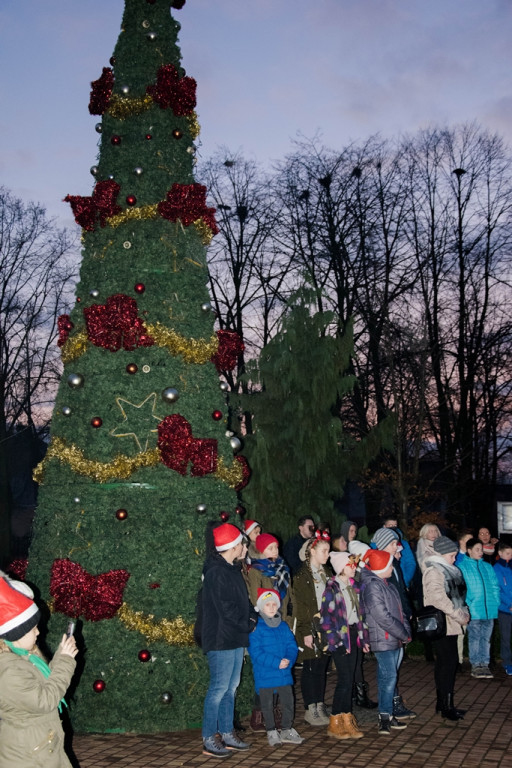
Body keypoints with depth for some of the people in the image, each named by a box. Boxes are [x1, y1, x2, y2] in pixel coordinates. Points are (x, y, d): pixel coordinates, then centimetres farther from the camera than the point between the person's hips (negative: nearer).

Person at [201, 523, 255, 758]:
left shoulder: (233, 569, 13)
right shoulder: (216, 571, -17)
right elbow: (225, 607, -21)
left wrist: (252, 617, 3)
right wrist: (249, 624, -10)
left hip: (236, 638, 9)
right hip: (221, 639, -9)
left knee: (230, 687, 14)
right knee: (219, 688, -4)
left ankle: (227, 734, 24)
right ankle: (209, 740, 5)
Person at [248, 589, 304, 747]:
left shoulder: (284, 626, 8)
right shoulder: (256, 628, -10)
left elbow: (292, 646, 6)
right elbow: (256, 652, -16)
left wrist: (288, 660, -15)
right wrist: (276, 662, -21)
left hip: (284, 674, 4)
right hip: (264, 675, -4)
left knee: (288, 701, 8)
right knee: (267, 704, 6)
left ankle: (287, 730, 23)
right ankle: (271, 732, 20)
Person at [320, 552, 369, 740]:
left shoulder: (353, 586, 10)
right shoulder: (332, 588, -13)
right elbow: (325, 618, -14)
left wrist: (363, 637, 10)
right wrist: (335, 641, -17)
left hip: (354, 635, 7)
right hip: (340, 637, -7)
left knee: (350, 679, 10)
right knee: (345, 679, -7)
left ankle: (347, 719, 19)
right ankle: (334, 723, 3)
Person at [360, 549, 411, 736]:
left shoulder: (387, 585, 16)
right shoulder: (372, 586, -16)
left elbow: (399, 611, 17)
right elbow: (383, 617, -19)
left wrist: (406, 631, 2)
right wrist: (404, 635, -11)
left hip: (396, 640, 9)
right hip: (383, 641, -9)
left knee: (390, 678, 13)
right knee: (388, 678, -7)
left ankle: (387, 715, 21)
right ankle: (385, 717, 0)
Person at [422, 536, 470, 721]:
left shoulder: (449, 570, 17)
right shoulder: (433, 571, -14)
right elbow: (438, 598, -23)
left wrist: (464, 612, 6)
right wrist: (458, 615, -20)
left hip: (450, 625, 10)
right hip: (441, 625, -10)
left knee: (445, 663, 14)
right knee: (448, 663, -7)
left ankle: (443, 703, 22)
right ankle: (446, 707, -2)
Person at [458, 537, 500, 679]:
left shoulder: (487, 567, 14)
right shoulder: (462, 566, -1)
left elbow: (495, 586, 14)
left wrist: (496, 602, 3)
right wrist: (467, 604, -15)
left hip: (489, 609, 4)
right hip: (473, 610, -4)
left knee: (486, 638, 10)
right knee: (474, 638, 1)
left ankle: (484, 664, 18)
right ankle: (476, 665, 10)